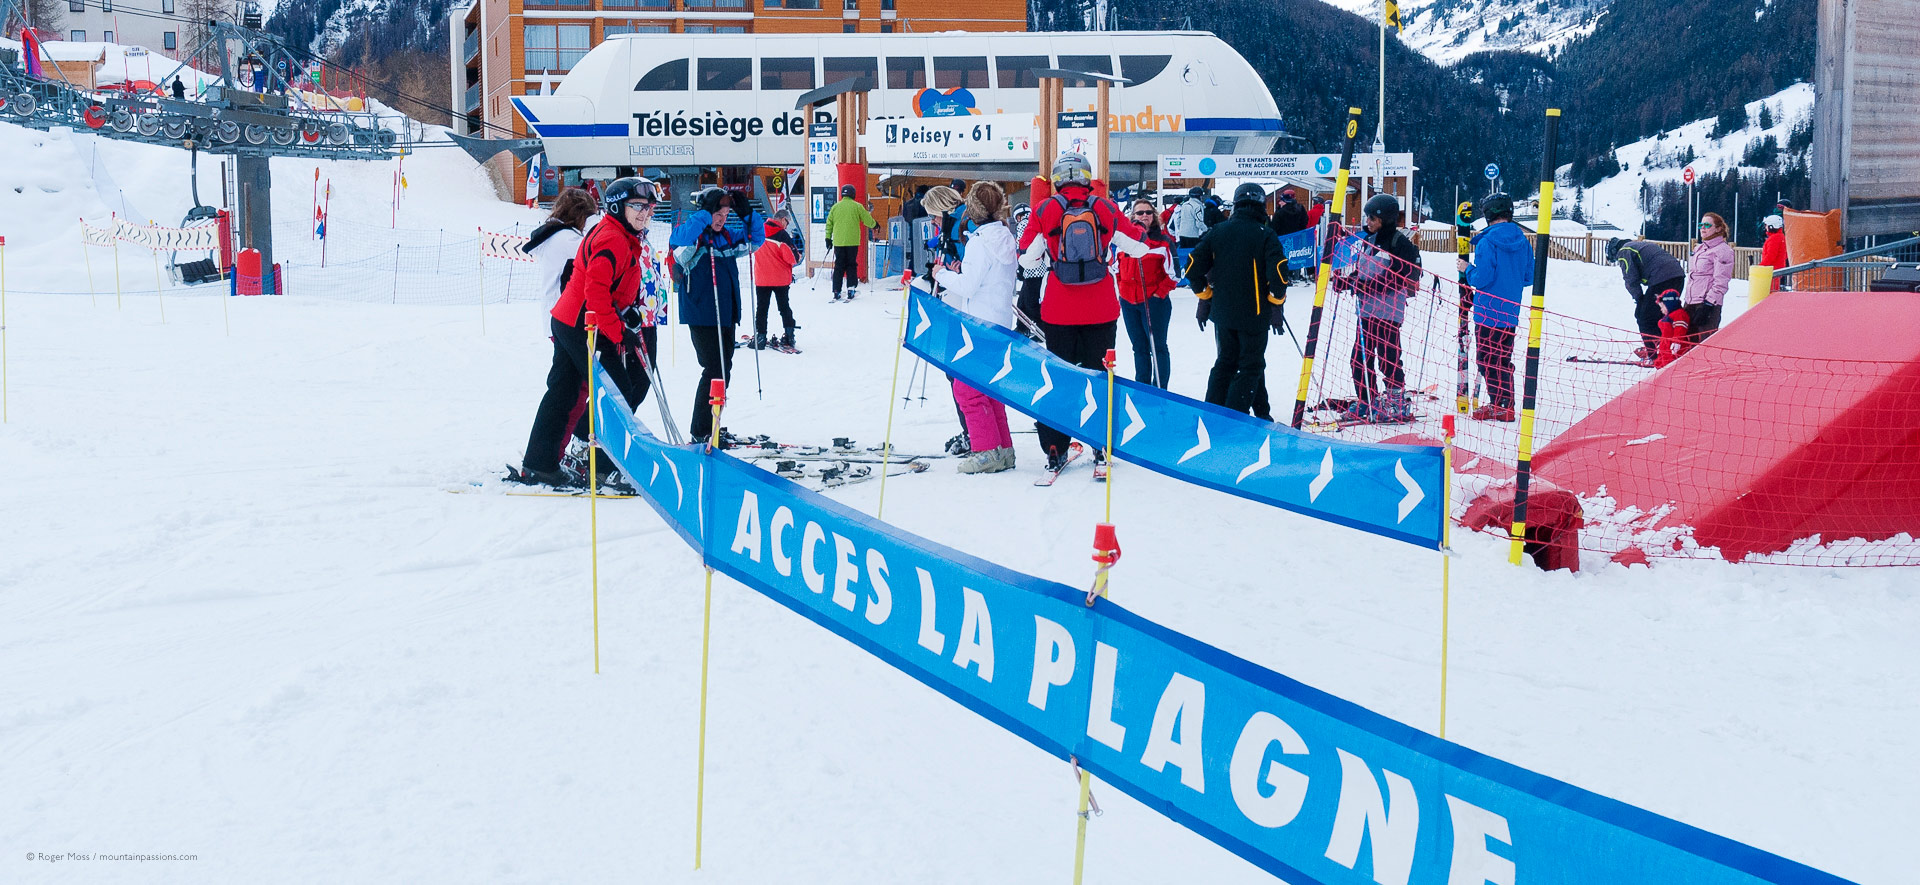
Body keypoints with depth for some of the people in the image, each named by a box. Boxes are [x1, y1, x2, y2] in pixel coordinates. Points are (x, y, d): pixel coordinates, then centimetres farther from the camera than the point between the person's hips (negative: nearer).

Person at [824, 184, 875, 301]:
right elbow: (867, 220, 5)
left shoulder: (835, 207, 6)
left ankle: (836, 292, 3)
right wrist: (874, 224, 25)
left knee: (839, 266, 7)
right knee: (851, 265, 7)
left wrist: (828, 238, 18)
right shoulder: (857, 206, -2)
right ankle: (851, 288, -1)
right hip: (852, 242, -2)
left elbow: (829, 223, 10)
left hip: (838, 242, 2)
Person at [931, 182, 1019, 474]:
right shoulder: (1007, 239, 11)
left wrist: (943, 275, -2)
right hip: (1000, 324, 9)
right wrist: (959, 272, 12)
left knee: (966, 387, -3)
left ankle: (988, 452, -4)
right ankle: (1003, 450, 17)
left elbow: (968, 286, -18)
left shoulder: (980, 242, -15)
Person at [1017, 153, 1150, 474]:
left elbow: (1027, 258, 0)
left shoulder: (1045, 210, -5)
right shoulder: (1106, 208, -2)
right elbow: (1138, 244, 9)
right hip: (1100, 311, 0)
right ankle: (1102, 447, 11)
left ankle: (1055, 450, 7)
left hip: (1058, 312, 0)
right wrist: (1144, 233, 31)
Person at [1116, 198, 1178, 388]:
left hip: (1154, 301, -5)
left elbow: (1173, 271, -3)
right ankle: (1142, 387, 21)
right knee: (1139, 347, 13)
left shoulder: (1163, 240, -3)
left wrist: (1161, 292, -9)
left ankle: (1159, 389, 1)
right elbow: (1118, 267, 21)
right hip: (1128, 301, 5)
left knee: (1157, 347, -3)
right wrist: (1122, 291, 14)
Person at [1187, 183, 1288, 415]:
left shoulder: (1218, 231, 2)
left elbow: (1193, 268, 2)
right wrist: (1277, 304, -4)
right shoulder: (1265, 235, -10)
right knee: (1251, 367, 6)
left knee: (1225, 363, 19)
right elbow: (1278, 274, -18)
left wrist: (1205, 297, 13)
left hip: (1222, 312, 4)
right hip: (1254, 315, -4)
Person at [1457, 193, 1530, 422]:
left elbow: (1481, 280, -20)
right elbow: (1529, 278, 10)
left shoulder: (1488, 242, -16)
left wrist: (1468, 269, -2)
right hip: (1511, 312, 7)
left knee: (1488, 359, 1)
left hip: (1488, 312, -7)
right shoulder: (1523, 242, 5)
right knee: (1503, 359, 15)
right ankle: (1506, 404, 18)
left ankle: (1499, 405, 1)